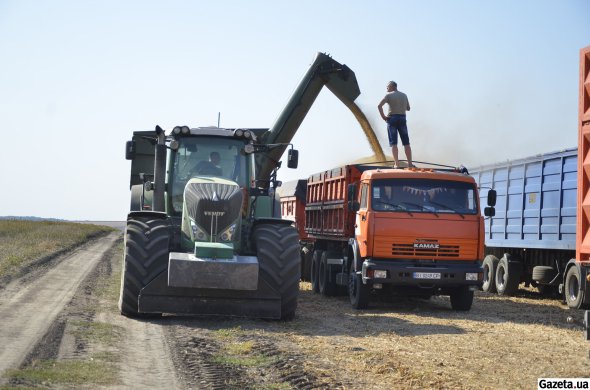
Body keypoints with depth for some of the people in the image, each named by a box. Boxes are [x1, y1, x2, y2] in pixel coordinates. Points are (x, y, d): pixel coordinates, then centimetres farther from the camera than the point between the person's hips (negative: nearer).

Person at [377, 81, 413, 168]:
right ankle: (410, 163, 4)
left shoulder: (389, 95, -2)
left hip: (392, 119, -3)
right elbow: (408, 108, 19)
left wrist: (383, 116, -5)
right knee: (406, 143, 7)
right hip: (402, 119, 3)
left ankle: (396, 164, -11)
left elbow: (379, 106, -15)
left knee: (393, 143, -2)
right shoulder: (404, 95, 11)